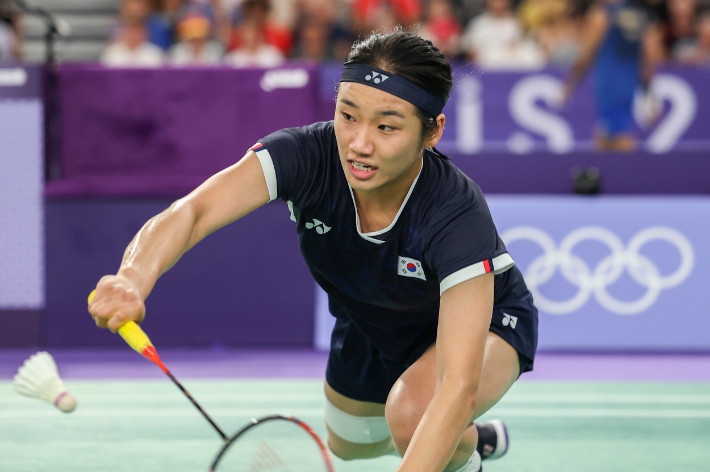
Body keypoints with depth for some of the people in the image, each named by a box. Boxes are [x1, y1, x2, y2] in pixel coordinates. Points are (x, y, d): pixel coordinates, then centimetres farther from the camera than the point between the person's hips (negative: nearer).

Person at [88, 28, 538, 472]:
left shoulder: (456, 216, -43)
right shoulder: (307, 155, -34)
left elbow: (459, 386, -50)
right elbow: (190, 211, -48)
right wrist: (135, 278, -71)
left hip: (483, 321, -5)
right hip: (370, 321, 5)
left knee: (414, 412, -35)